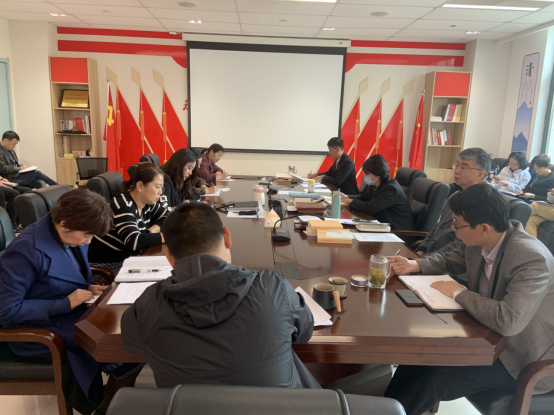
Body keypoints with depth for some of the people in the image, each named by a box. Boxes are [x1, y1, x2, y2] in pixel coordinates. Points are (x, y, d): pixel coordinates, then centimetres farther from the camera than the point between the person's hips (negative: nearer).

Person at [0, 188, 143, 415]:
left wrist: (89, 287, -3)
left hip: (75, 312, 8)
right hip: (44, 329, -8)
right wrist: (66, 303, -23)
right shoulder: (26, 251, -25)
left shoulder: (70, 236, -2)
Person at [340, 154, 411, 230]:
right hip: (382, 222, 8)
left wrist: (351, 201, -16)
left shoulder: (391, 188, -24)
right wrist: (347, 197, 0)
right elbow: (364, 197, 18)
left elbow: (370, 208, -30)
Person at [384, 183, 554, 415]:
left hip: (525, 360, -7)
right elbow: (450, 260, 12)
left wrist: (459, 293, -26)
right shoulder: (478, 243, -9)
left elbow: (509, 321, -41)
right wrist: (413, 265, -6)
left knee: (437, 378, -16)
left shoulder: (532, 259, -32)